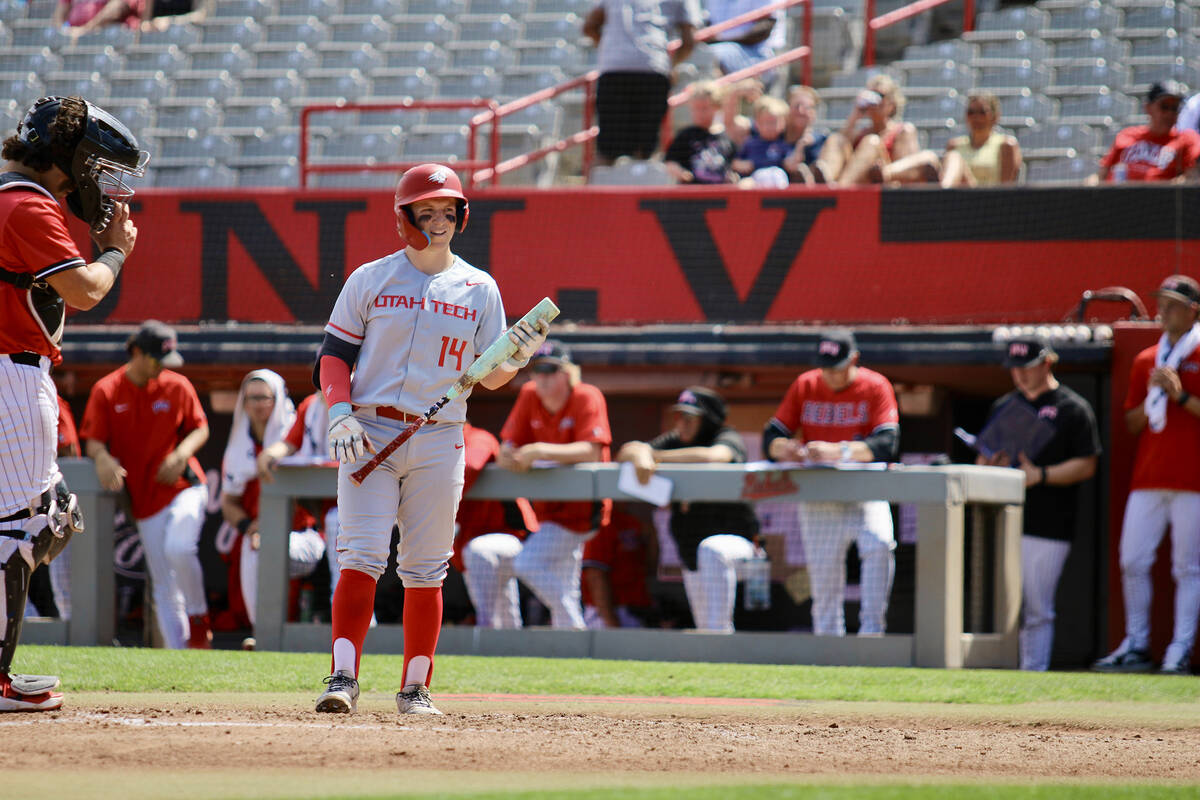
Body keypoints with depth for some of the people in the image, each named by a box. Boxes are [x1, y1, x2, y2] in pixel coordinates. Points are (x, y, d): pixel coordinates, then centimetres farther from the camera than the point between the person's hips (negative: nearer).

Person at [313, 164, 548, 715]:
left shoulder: (479, 289, 9)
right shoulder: (370, 280, 5)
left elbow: (489, 377, 11)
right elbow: (334, 354, 5)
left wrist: (517, 356, -10)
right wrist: (339, 411, -10)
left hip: (439, 442, 2)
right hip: (369, 435, -2)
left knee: (425, 568, 3)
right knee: (361, 556, -12)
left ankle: (415, 688, 10)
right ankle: (343, 677, -15)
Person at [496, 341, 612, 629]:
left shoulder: (587, 398, -15)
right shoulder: (529, 395, 2)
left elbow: (591, 452, -28)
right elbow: (508, 444, 0)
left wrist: (540, 451, -36)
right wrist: (508, 457, -24)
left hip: (581, 505, -7)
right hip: (549, 505, 7)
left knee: (528, 564, -20)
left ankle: (575, 628, -11)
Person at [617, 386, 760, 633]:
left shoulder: (728, 439, -13)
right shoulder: (675, 441, 3)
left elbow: (713, 457, -37)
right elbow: (626, 452, -7)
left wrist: (656, 456, -31)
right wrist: (640, 454, -33)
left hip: (738, 545, -7)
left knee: (712, 550, -40)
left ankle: (718, 635, -41)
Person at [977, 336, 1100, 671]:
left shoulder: (1072, 408, 1)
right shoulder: (1004, 406, 19)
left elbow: (1086, 466, -5)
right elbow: (983, 459, 24)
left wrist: (1040, 475, -17)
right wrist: (990, 462, -1)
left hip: (1047, 528, -5)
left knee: (1037, 611, -3)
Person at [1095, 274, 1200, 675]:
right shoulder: (1146, 360, 17)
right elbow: (1132, 424, 16)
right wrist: (1152, 395, -1)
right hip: (1148, 477, 5)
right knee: (1132, 562, 2)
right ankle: (1135, 646, 10)